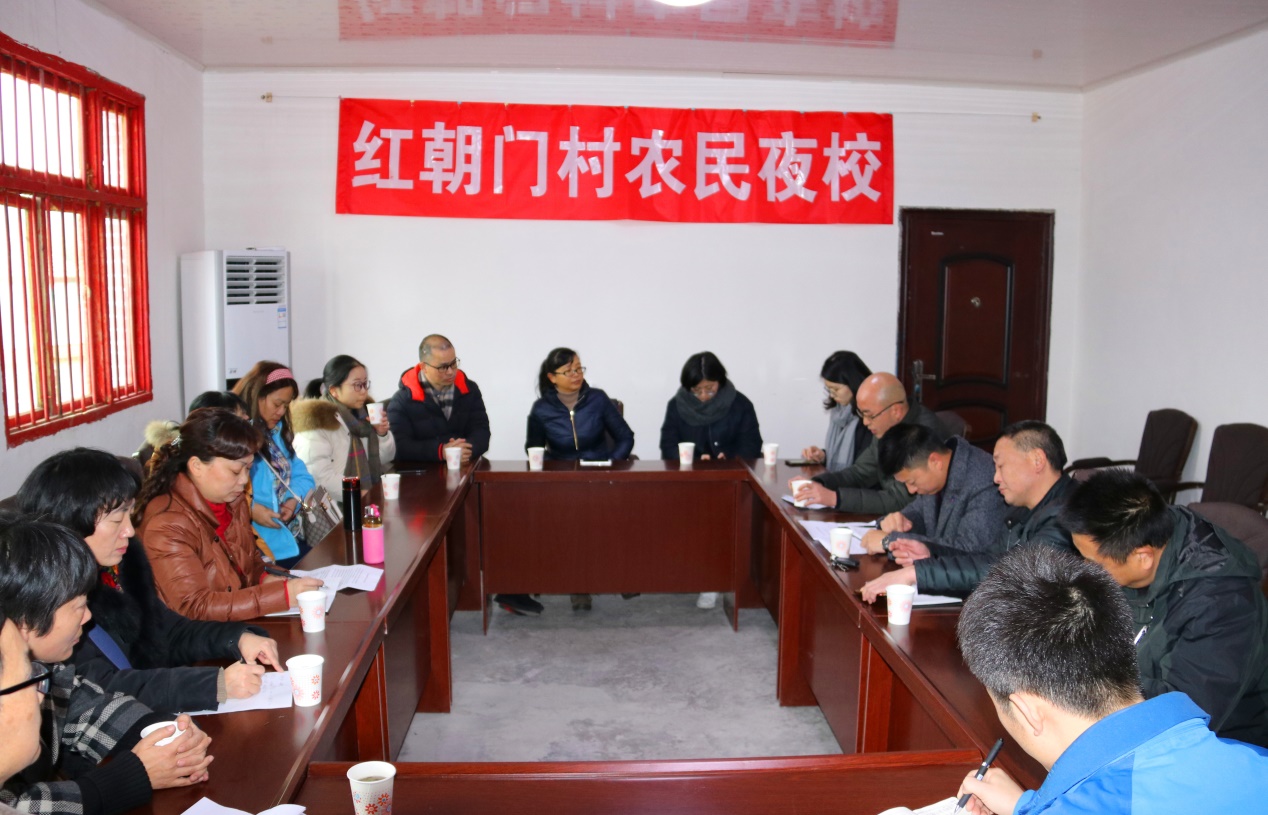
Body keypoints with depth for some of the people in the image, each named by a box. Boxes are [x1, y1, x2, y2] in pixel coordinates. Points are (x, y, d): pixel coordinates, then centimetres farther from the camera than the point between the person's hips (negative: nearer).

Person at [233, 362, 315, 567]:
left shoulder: (278, 432, 20)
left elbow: (300, 474, 18)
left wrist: (295, 498, -2)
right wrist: (249, 509, -25)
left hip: (291, 532, 8)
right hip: (260, 539, -8)